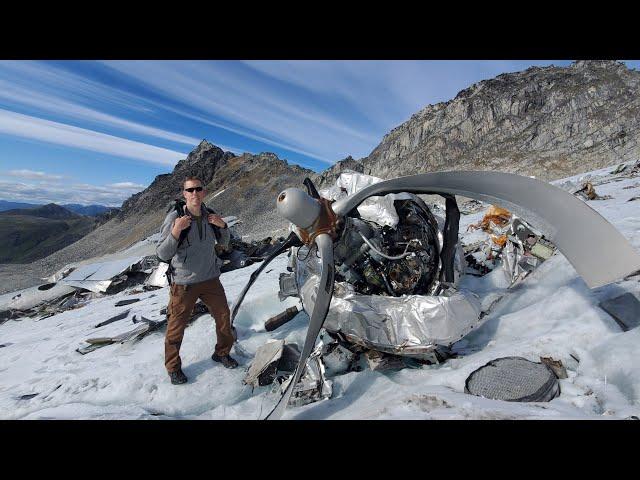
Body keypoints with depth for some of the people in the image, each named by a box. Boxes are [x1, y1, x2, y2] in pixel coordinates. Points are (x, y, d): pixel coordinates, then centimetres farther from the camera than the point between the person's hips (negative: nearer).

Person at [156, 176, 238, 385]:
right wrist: (176, 231, -32)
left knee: (224, 317, 14)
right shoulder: (174, 217, -16)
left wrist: (222, 225, -9)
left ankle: (222, 353, 38)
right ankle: (173, 367, 31)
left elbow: (224, 242, 10)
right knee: (176, 327, 7)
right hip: (184, 283, -4)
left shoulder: (210, 215, -2)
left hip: (210, 279, 5)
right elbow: (163, 254, -17)